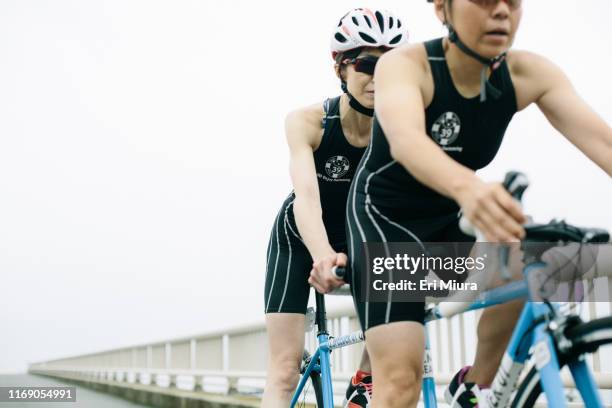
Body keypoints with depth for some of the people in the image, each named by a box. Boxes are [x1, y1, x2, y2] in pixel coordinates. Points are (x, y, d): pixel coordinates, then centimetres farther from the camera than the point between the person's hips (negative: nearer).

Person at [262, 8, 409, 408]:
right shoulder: (308, 121, -30)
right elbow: (306, 194, -44)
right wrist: (323, 255, -62)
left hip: (358, 235, 3)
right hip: (300, 239, -3)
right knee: (285, 369, -7)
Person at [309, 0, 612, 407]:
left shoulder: (528, 73, -13)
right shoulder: (405, 65, -24)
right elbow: (405, 140, -45)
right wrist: (467, 186, -66)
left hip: (449, 220, 5)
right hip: (383, 215, -4)